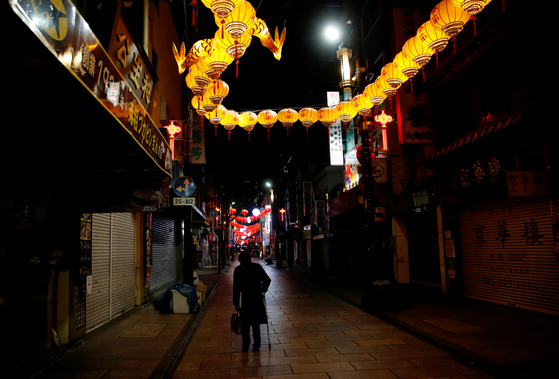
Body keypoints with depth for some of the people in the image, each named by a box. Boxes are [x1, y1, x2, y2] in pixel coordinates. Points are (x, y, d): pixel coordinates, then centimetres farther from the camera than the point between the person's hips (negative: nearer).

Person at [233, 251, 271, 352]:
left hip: (244, 299, -2)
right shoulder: (257, 267, 0)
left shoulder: (238, 270, -5)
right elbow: (267, 280, -2)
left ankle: (246, 345, 11)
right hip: (257, 298, 2)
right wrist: (263, 291, 12)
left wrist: (235, 302, 0)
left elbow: (236, 287, -5)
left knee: (245, 324, 9)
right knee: (256, 322, 14)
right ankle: (257, 344, 17)